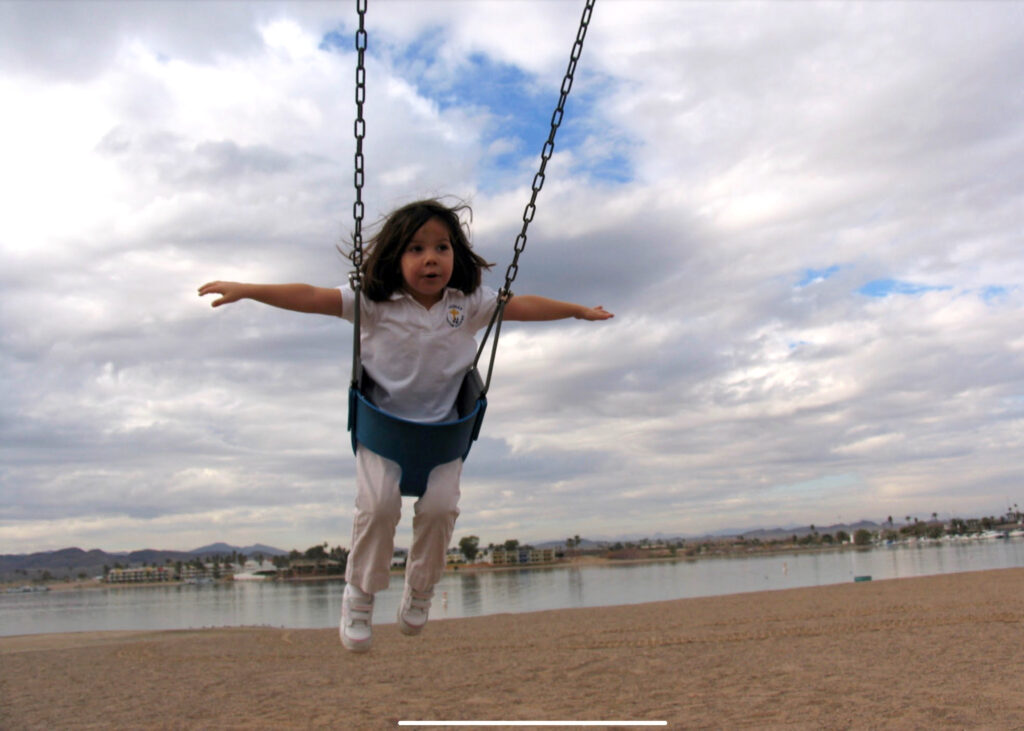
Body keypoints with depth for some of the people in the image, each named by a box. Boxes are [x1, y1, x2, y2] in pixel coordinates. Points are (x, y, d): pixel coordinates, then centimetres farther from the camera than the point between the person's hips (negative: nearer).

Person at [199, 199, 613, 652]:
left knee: (440, 505, -14)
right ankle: (360, 594, 6)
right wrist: (245, 290, -25)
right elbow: (310, 298, -17)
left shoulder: (470, 305, -4)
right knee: (378, 503, -18)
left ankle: (421, 588, 14)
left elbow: (522, 306, 4)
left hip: (443, 428, 2)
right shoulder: (373, 303, -11)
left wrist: (577, 310, 7)